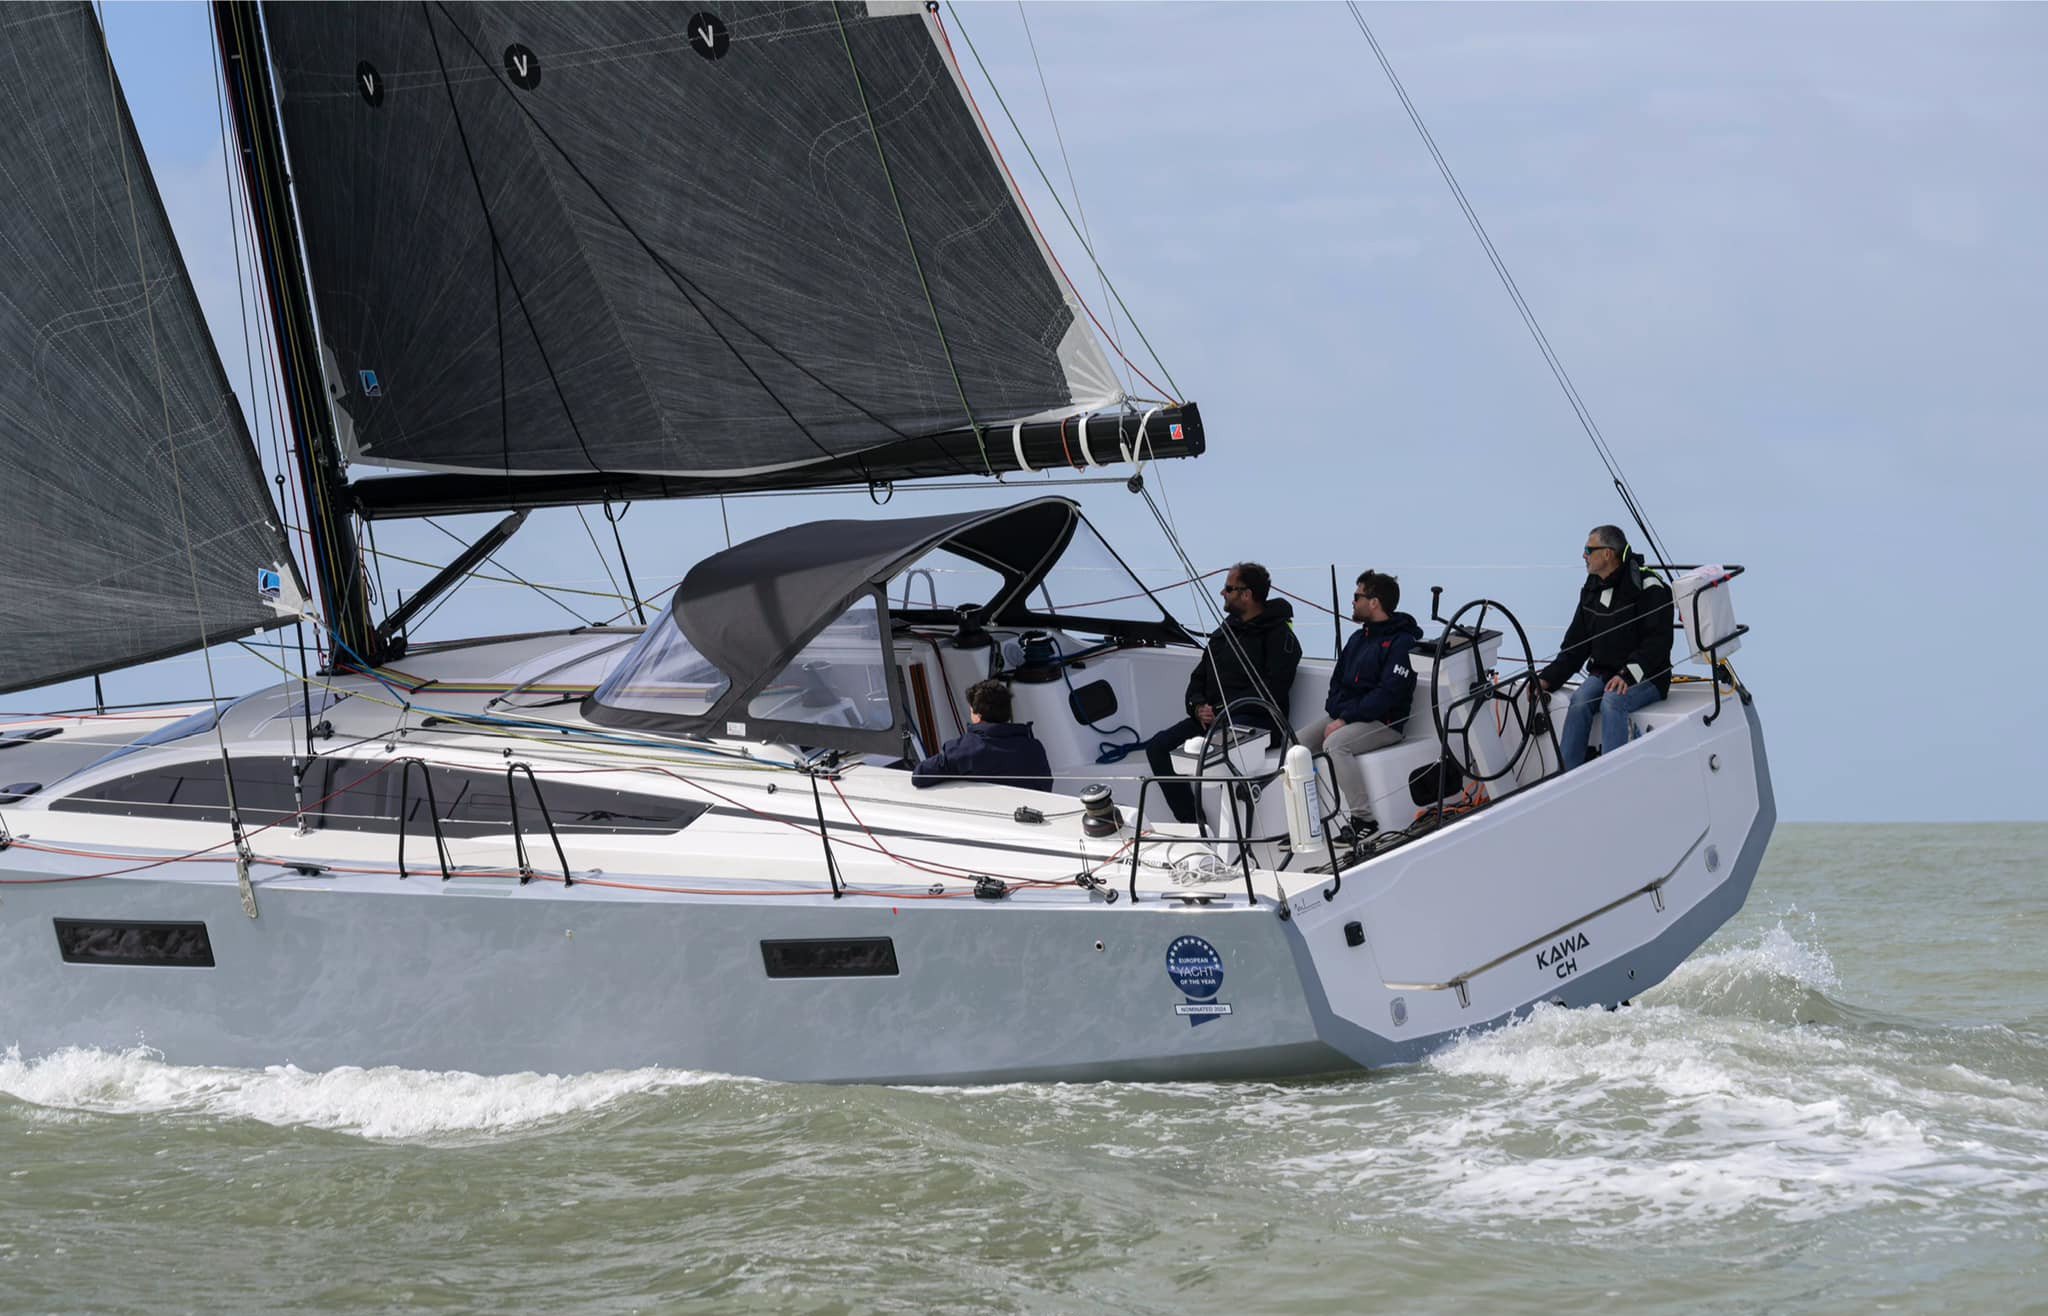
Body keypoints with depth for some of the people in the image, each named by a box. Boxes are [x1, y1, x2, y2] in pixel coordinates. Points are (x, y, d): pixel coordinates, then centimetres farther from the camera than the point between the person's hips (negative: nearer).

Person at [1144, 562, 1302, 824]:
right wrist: (1199, 708, -1)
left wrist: (1224, 710, -16)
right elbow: (1198, 679, 21)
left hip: (1256, 719, -8)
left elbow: (1271, 690, -15)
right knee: (1157, 746, -10)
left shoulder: (1278, 634, -4)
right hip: (1212, 716, 8)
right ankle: (1191, 822, -12)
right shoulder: (1224, 632, 21)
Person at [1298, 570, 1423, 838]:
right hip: (1344, 715, 9)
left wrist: (1345, 720, -21)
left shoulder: (1402, 642, -10)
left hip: (1384, 722, -9)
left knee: (1334, 744, -34)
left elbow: (1388, 694, -19)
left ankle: (1363, 819, -30)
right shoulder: (1358, 639, 19)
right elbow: (1337, 682, 19)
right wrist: (1336, 715, -3)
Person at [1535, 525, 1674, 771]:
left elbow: (1658, 641, -16)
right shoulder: (1591, 591, 14)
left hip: (1646, 679, -6)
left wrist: (1628, 675, -28)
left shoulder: (1647, 586, -9)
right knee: (1579, 702, -25)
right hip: (1602, 674, 6)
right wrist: (1548, 678, 1)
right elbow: (1575, 646, 16)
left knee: (1612, 701, -34)